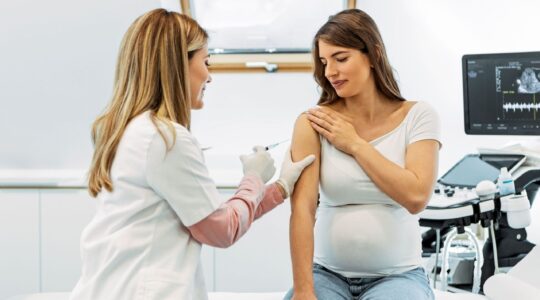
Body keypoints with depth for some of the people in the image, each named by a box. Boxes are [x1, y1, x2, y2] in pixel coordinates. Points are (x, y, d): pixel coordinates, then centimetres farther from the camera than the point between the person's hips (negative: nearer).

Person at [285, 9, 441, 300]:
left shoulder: (417, 116, -3)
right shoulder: (314, 123, -5)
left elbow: (415, 197, -14)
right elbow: (302, 207, -15)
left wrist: (355, 144, -11)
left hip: (397, 274, 0)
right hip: (328, 272, 0)